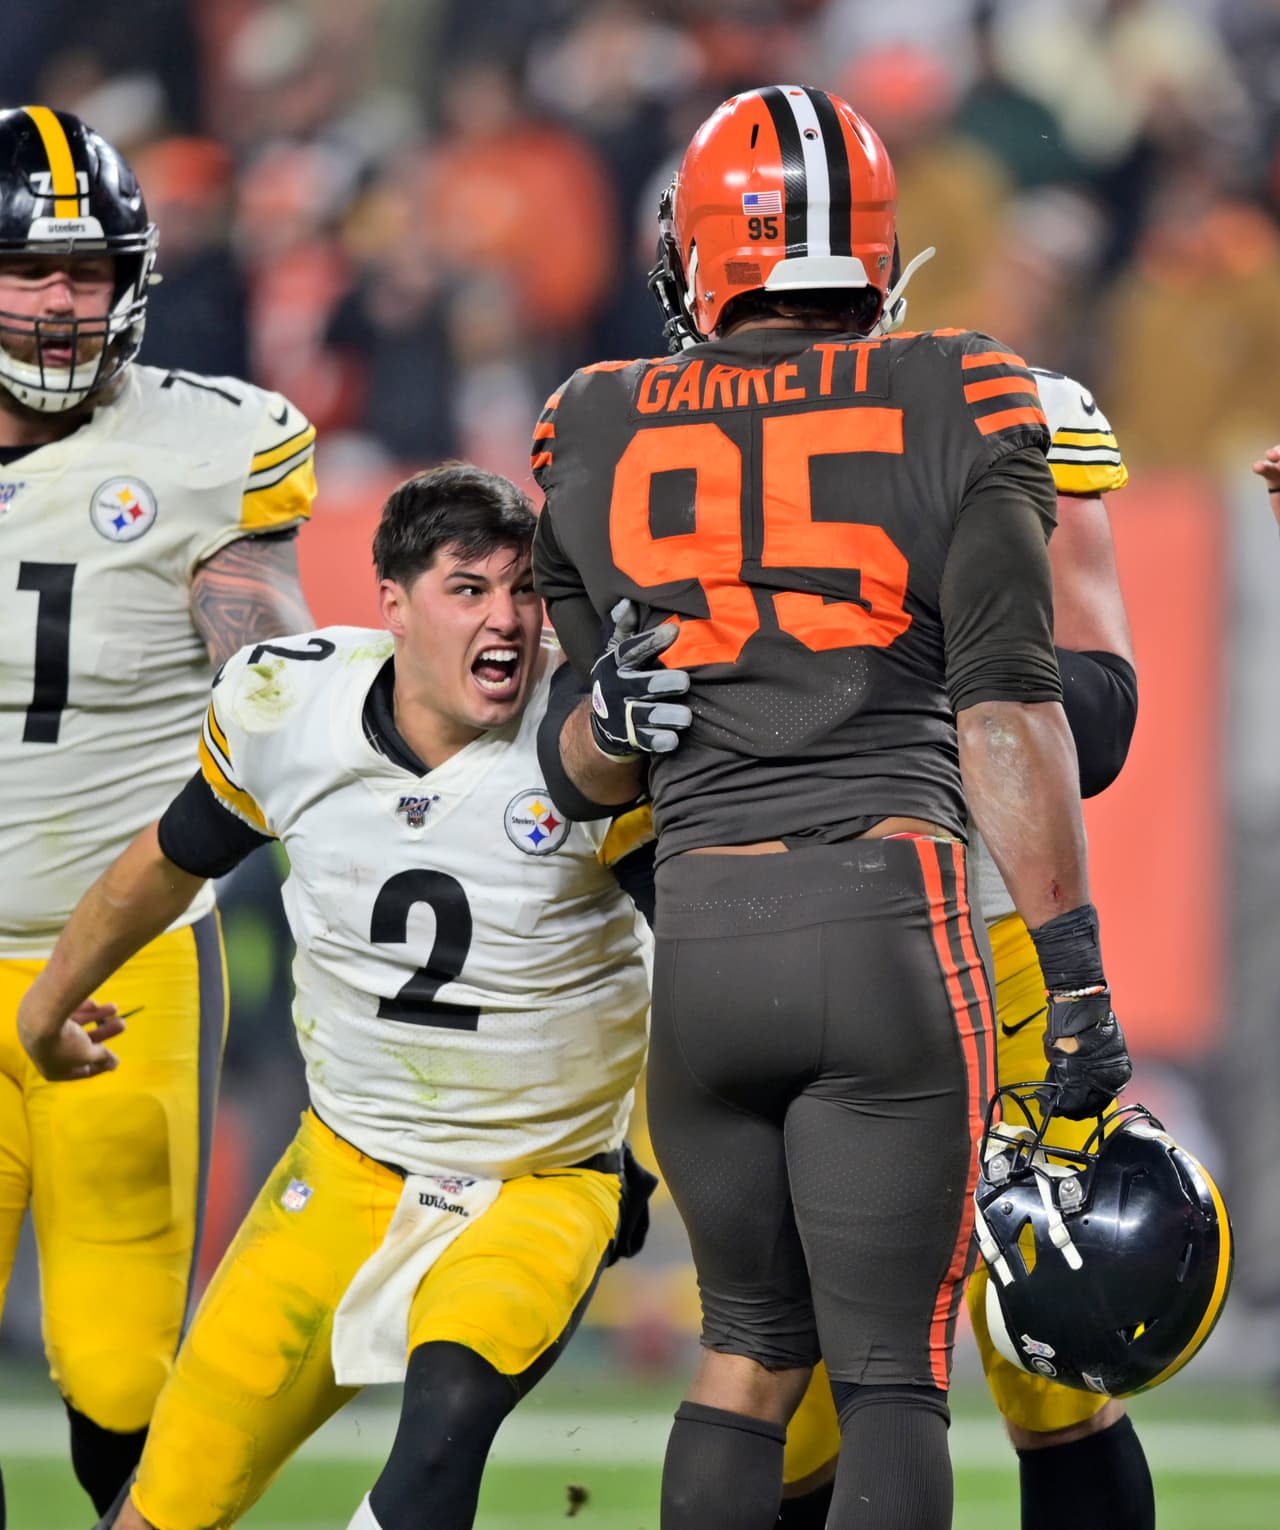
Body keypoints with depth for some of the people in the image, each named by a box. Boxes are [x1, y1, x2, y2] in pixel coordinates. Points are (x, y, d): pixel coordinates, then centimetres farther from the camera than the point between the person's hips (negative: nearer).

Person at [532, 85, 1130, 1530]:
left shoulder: (597, 435, 11)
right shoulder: (956, 411, 2)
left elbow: (599, 768, 10)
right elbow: (1006, 709, -4)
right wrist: (1071, 968, -4)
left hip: (702, 921, 3)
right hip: (891, 912, -3)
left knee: (751, 1346, 19)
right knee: (891, 1378, 0)